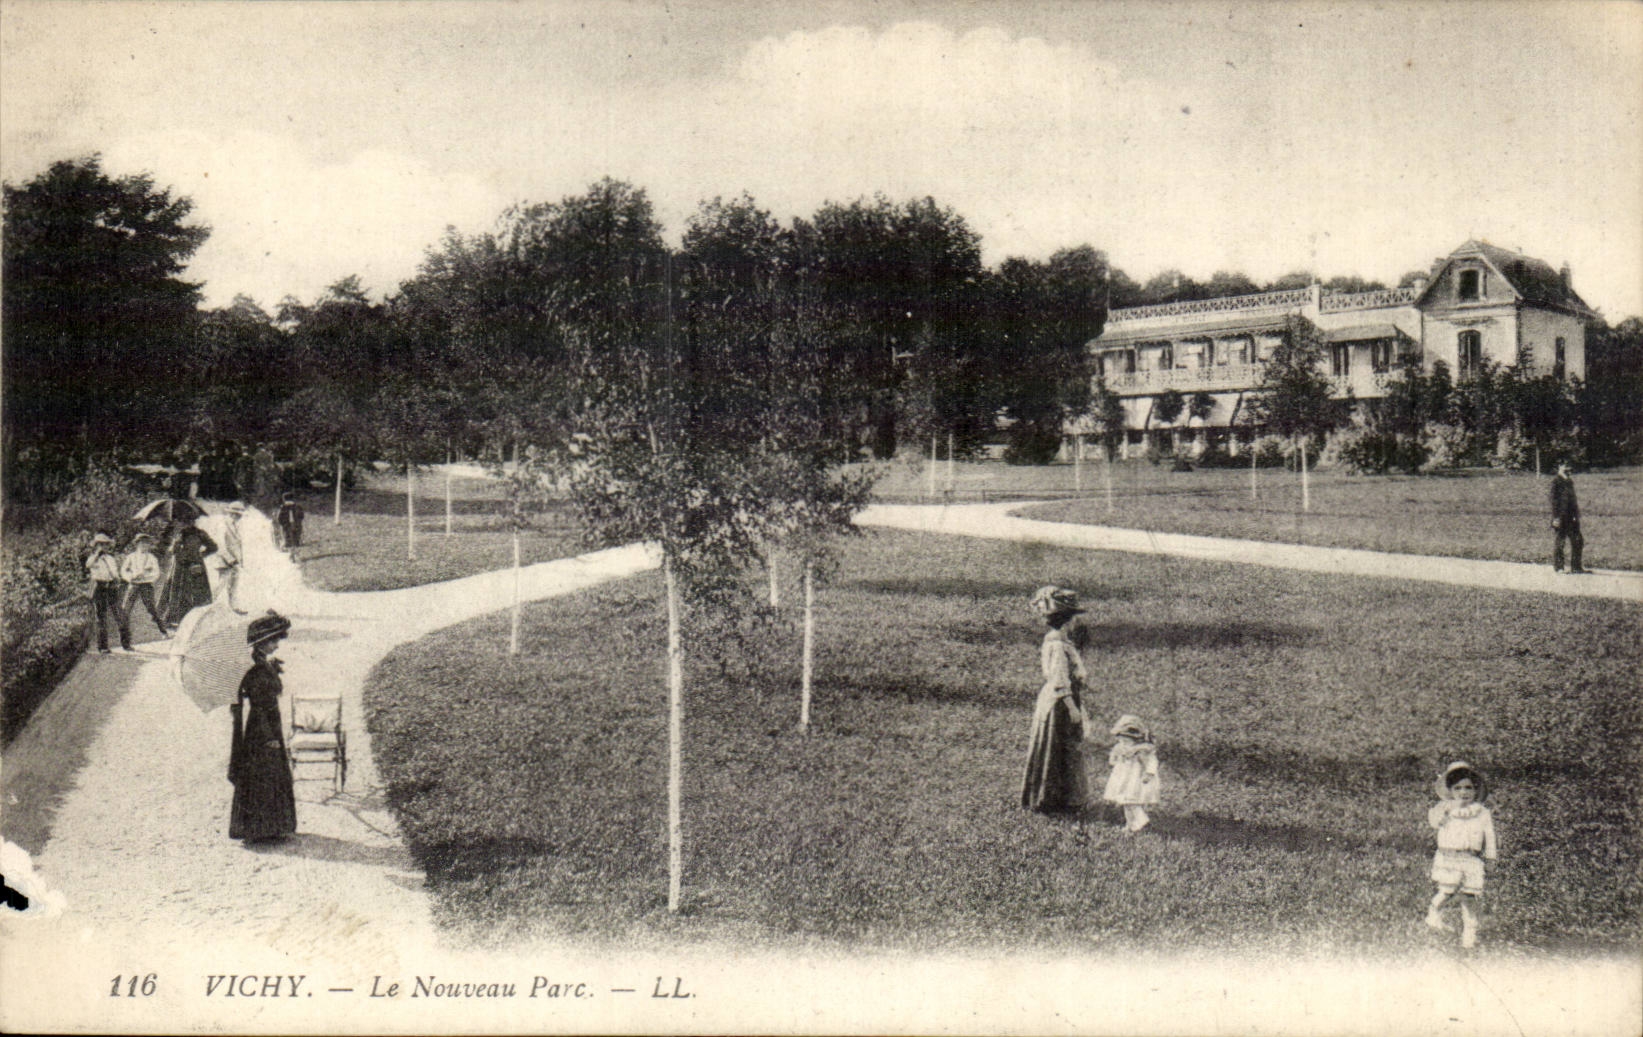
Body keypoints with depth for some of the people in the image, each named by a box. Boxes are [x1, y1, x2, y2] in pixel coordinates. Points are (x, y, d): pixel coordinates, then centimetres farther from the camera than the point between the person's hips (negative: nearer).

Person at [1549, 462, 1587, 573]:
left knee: (1577, 541, 7)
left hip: (1571, 517, 8)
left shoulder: (1570, 481, 16)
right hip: (1560, 517, -8)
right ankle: (1557, 567, 6)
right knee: (1558, 542, -1)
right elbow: (1554, 499, -12)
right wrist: (1555, 517, -17)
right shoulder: (1556, 480, -7)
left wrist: (1576, 515, 16)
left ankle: (1576, 566, 14)